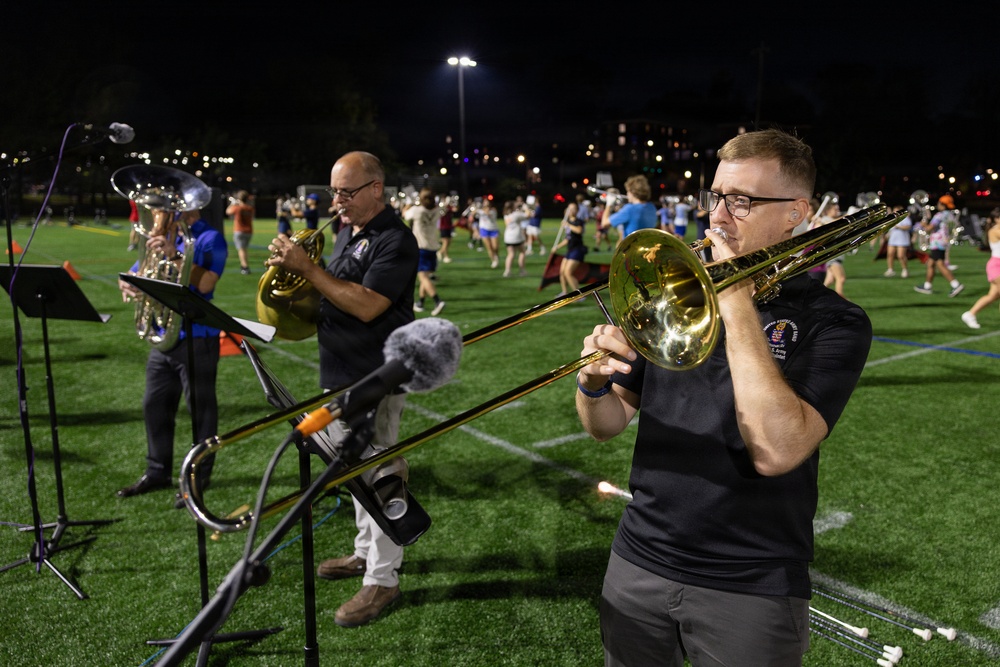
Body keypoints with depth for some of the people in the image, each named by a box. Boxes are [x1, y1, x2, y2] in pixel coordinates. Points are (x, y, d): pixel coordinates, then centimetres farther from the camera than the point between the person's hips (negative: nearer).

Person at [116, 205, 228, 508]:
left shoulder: (209, 238, -7)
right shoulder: (162, 238, 13)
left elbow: (206, 283, -22)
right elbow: (132, 275, 15)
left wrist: (174, 255, -29)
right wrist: (127, 284, -8)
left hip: (196, 338, -7)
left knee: (200, 407, 2)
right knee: (155, 405, 14)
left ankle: (198, 477, 12)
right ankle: (157, 471, 27)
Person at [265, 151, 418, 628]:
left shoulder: (395, 240, -16)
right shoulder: (347, 232, 13)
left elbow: (366, 306, -26)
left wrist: (308, 269, -24)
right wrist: (294, 269, 1)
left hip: (375, 378, -10)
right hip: (340, 373, 10)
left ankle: (382, 578, 8)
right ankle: (366, 551, 36)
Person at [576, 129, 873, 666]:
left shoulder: (832, 322, -10)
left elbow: (776, 452, -27)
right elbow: (608, 425, 4)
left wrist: (737, 303, -22)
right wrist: (594, 385, -19)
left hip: (751, 591, -4)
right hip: (639, 564, 4)